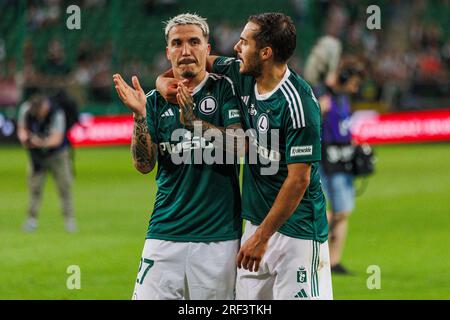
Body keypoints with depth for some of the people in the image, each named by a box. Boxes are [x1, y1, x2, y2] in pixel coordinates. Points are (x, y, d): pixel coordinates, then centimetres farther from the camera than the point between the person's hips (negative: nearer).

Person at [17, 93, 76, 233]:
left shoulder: (56, 113, -29)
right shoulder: (26, 109, -17)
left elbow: (57, 139, -32)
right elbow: (21, 128, -3)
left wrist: (43, 142, -50)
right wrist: (24, 137, -26)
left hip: (57, 153, -3)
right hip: (36, 154, 3)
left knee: (65, 185, -3)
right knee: (34, 186, 1)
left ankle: (69, 218, 5)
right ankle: (32, 218, 9)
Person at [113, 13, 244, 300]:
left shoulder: (225, 89, 2)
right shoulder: (156, 101, 10)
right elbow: (144, 164, 1)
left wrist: (194, 121, -22)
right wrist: (139, 116, -13)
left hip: (218, 235, -2)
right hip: (166, 231, 2)